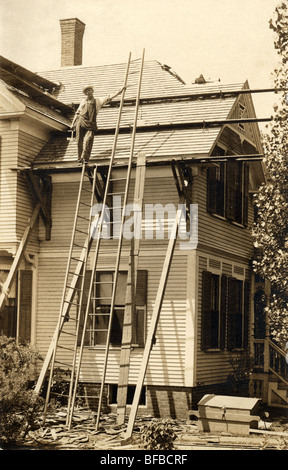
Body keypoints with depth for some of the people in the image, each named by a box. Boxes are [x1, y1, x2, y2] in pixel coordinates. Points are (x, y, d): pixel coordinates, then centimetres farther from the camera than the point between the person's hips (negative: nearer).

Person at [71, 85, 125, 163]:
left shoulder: (98, 101, 17)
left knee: (88, 140, -20)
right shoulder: (83, 101, 22)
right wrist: (73, 123, 16)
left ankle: (84, 158, -22)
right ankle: (80, 158, 3)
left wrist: (119, 92, 0)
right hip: (81, 123, 2)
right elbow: (77, 113, 23)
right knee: (79, 141, -4)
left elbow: (109, 98, 10)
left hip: (90, 124, -2)